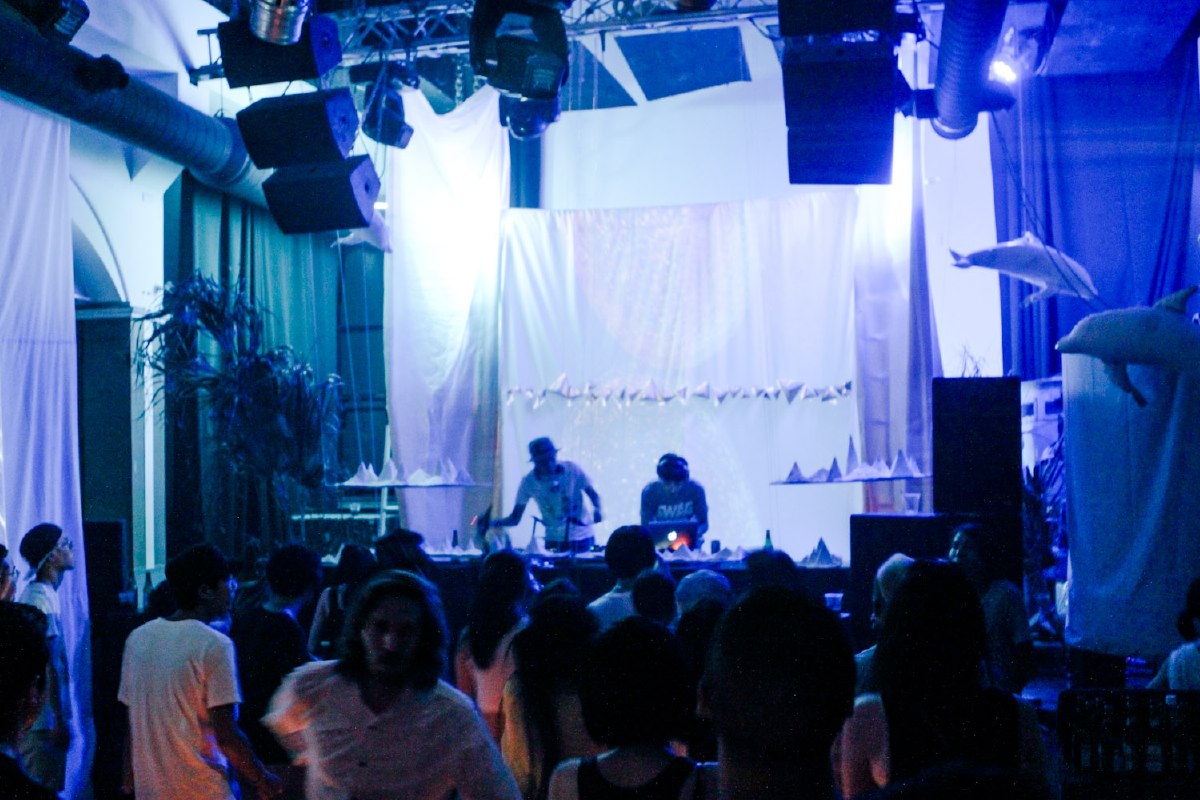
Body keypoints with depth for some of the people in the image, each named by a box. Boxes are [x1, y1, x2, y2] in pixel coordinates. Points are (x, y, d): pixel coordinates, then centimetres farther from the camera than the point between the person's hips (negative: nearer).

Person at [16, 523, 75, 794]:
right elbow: (50, 665, -19)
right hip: (44, 721, -10)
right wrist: (60, 720, -17)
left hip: (32, 718, 10)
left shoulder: (32, 593, 13)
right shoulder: (44, 598, -17)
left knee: (38, 791, 14)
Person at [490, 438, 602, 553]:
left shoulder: (572, 469, -10)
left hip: (583, 539, 0)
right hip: (555, 542, 0)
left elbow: (593, 494, 2)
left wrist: (596, 509, -19)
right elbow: (515, 518, -2)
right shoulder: (528, 482, -8)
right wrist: (492, 523, -20)